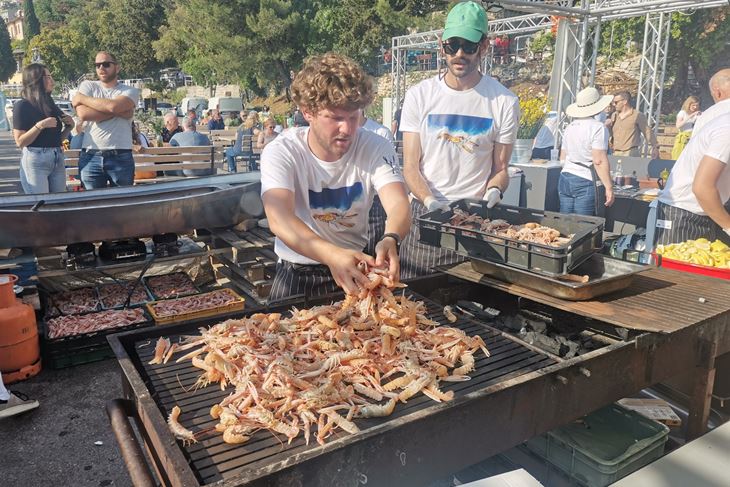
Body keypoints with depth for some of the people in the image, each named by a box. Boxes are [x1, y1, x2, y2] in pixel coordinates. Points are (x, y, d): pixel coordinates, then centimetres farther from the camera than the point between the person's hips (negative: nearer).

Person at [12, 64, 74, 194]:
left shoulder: (50, 104, 14)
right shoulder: (22, 105, -5)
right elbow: (20, 142, -9)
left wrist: (68, 127, 3)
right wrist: (39, 126, -19)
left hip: (57, 160, 6)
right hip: (35, 160, -6)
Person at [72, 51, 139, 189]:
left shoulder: (130, 91, 5)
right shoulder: (87, 86, 9)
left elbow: (113, 106, -16)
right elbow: (83, 114, -9)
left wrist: (82, 98, -3)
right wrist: (118, 111, -10)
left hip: (121, 157, -1)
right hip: (90, 157, 1)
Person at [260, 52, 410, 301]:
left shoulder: (376, 148, -9)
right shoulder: (281, 153, -15)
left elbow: (398, 205, -22)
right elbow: (279, 219, -31)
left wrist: (390, 239, -46)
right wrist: (331, 254, -49)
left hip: (356, 269, 2)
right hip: (297, 272, -1)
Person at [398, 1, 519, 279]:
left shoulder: (504, 102, 1)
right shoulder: (419, 96, 1)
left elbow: (500, 170, 5)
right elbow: (411, 166, 0)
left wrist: (492, 193, -17)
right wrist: (431, 201, -17)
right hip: (423, 212, 1)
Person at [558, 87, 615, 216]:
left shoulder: (570, 127, 13)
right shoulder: (598, 128, -9)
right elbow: (599, 161, -16)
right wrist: (609, 188, -14)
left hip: (564, 179, 7)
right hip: (585, 182, -7)